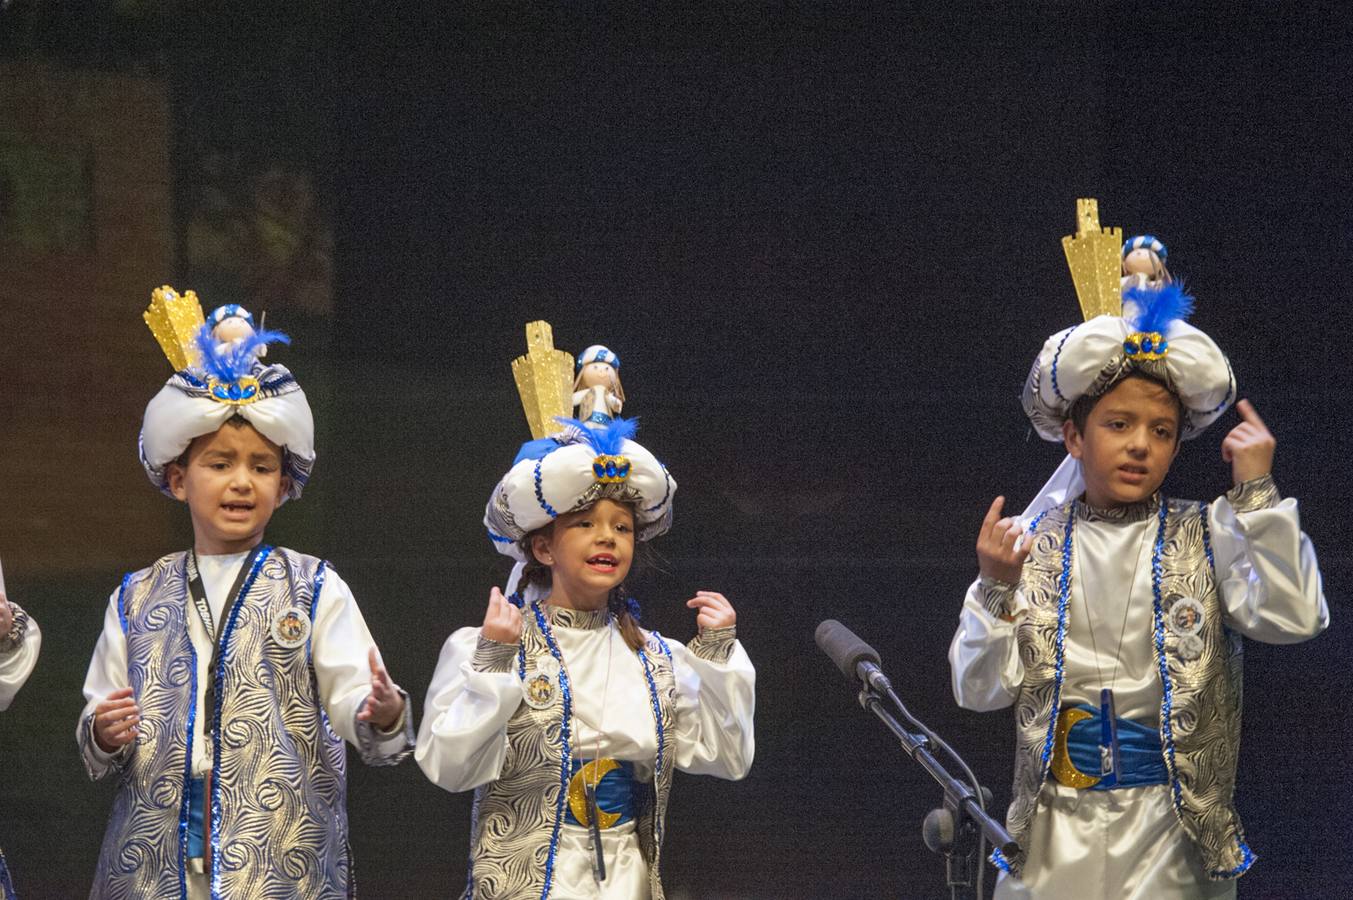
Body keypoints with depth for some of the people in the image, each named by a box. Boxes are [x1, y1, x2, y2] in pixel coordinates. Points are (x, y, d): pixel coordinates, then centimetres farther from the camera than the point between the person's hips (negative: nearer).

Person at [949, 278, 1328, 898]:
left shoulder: (1204, 538, 0)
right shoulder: (1030, 545, 1)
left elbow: (1293, 619, -16)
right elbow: (979, 691, 0)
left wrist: (1257, 493, -17)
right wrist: (996, 588, -14)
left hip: (1168, 822, -1)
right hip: (1054, 825, 1)